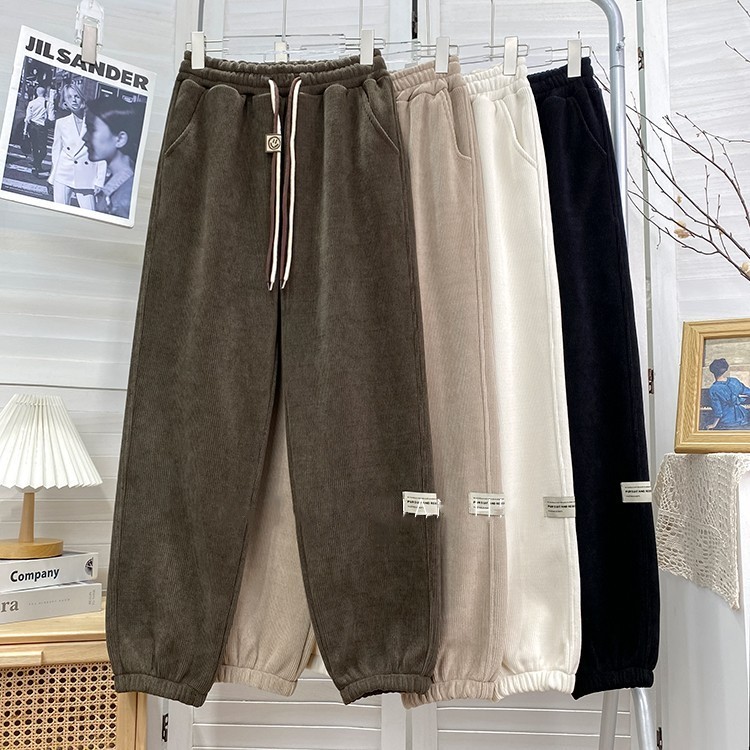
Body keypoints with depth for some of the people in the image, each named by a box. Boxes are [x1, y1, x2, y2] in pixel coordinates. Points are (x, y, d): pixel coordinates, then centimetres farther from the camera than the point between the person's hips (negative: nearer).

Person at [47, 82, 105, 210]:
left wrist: (99, 182, -3)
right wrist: (53, 179, 11)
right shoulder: (61, 123, 7)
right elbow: (56, 151, 14)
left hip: (86, 180, -2)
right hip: (63, 178, 2)